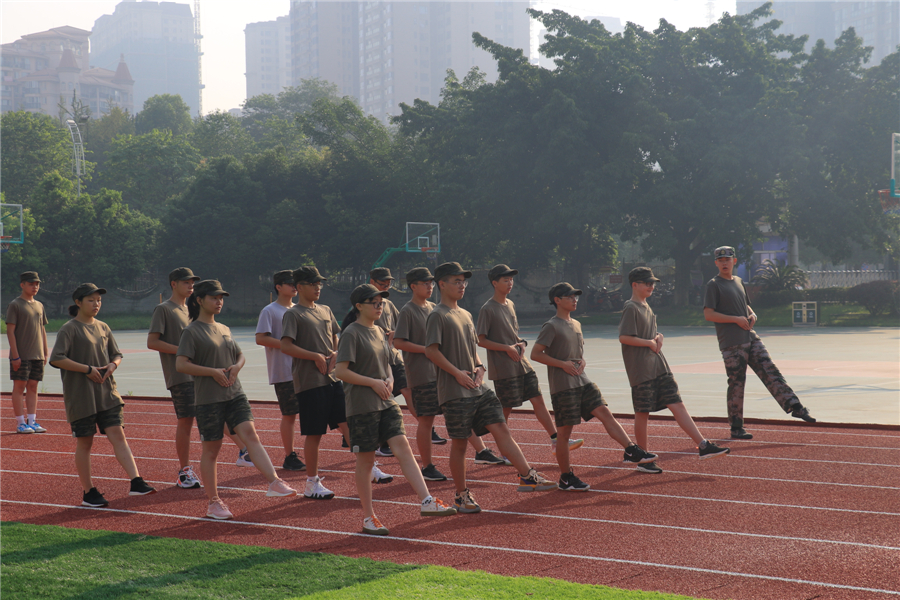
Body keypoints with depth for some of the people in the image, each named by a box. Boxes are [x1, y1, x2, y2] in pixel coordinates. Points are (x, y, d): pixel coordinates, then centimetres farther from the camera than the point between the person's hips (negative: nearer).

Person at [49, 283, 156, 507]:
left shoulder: (103, 328, 13)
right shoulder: (69, 329, -7)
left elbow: (117, 354, 22)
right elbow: (56, 358, -16)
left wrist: (112, 365, -2)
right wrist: (88, 369, -18)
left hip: (107, 393, 5)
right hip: (80, 395, -5)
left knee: (117, 434, -5)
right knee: (84, 442, 3)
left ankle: (136, 482, -14)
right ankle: (88, 492, 13)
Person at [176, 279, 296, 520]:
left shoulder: (224, 329, 15)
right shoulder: (192, 331, -5)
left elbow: (240, 355, 26)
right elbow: (180, 364, -14)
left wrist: (237, 366, 2)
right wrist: (213, 371, -18)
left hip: (235, 394, 5)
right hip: (208, 399, -5)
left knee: (250, 434, -12)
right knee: (211, 450, 2)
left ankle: (274, 482, -21)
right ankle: (213, 502, 12)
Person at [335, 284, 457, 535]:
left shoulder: (379, 332, 14)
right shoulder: (352, 334, -9)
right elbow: (341, 371, -16)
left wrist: (389, 380, 3)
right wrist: (374, 382, -16)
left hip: (386, 402, 7)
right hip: (361, 406, -7)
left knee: (402, 445, -7)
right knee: (365, 459, 1)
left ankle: (426, 501, -15)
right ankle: (368, 517, 10)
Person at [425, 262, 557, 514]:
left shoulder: (466, 314, 17)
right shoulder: (438, 316, -8)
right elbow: (431, 351, -15)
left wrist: (479, 367, 5)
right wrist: (458, 373, -17)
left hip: (480, 389, 7)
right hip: (455, 392, -7)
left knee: (501, 429, -1)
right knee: (459, 443, 1)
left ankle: (527, 476, -4)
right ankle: (461, 496, 10)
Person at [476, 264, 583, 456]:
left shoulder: (510, 304, 13)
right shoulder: (488, 309, -10)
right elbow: (480, 340, -12)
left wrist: (521, 343, 1)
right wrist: (507, 348, -17)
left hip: (523, 365, 7)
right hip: (504, 369, -7)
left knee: (538, 400, 3)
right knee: (505, 410, 0)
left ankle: (556, 440, 3)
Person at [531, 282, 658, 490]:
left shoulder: (576, 325, 16)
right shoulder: (551, 327, -8)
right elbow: (535, 354, -12)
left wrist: (582, 362, 6)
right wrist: (562, 364, -16)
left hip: (583, 382, 7)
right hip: (562, 386, -7)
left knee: (605, 413, -7)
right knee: (564, 431, -1)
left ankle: (632, 451, -12)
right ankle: (566, 477, 6)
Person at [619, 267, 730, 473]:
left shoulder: (646, 307, 17)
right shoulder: (631, 308, -10)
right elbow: (623, 337, -20)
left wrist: (658, 337, 6)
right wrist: (650, 342, -13)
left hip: (659, 366, 8)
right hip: (641, 369, -8)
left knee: (677, 405, 2)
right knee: (643, 412, 0)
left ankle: (703, 445, -3)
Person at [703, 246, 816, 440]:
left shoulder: (738, 281, 18)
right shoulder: (714, 285, -4)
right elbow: (708, 314, -12)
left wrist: (752, 314, 6)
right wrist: (736, 319, -16)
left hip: (751, 337, 6)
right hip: (731, 343, -6)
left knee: (771, 373, -1)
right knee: (736, 383, -3)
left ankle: (795, 407, -2)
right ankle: (736, 428, 4)